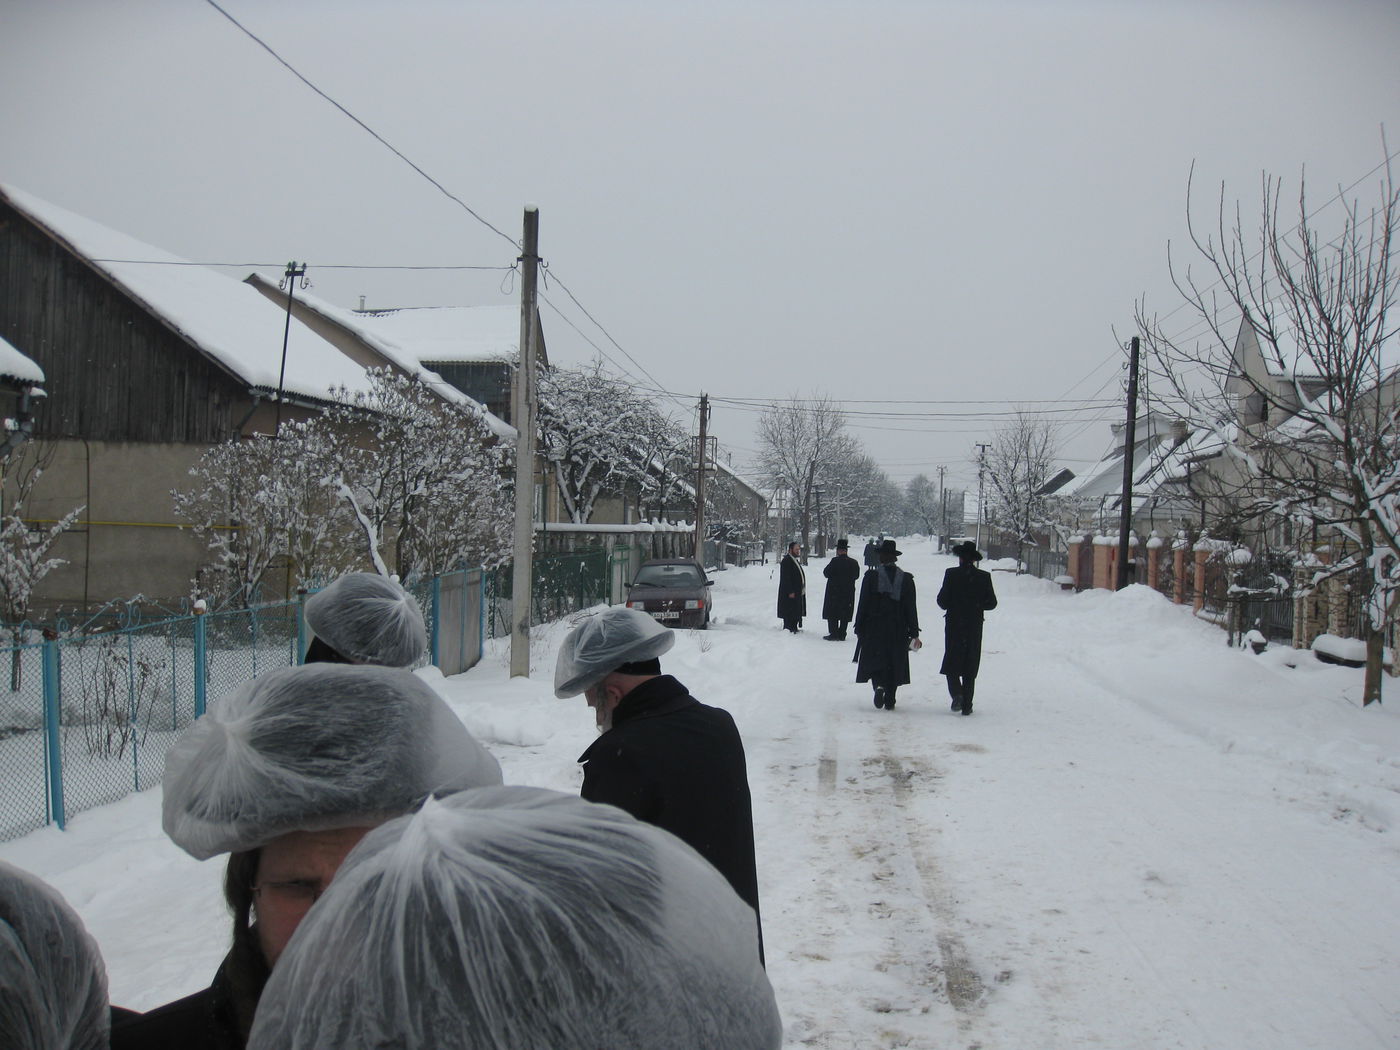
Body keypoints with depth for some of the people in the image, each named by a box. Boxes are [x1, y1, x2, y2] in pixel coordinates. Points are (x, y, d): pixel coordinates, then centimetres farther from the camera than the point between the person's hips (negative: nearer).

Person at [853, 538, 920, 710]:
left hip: (874, 627, -2)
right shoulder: (906, 579, -1)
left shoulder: (871, 576, -7)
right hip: (898, 630, 2)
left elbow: (863, 604, -6)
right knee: (894, 663, 10)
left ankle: (879, 684, -20)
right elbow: (911, 608, 1)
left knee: (874, 660, 8)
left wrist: (859, 628, 1)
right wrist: (914, 633, 5)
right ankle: (890, 701, 12)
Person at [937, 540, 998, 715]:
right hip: (974, 628, 2)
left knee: (952, 663, 9)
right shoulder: (984, 576, -3)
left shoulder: (951, 574, -9)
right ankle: (967, 705, 8)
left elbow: (942, 601, -8)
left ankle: (957, 694, -12)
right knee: (970, 667, 9)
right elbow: (991, 603, 1)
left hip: (954, 624, -2)